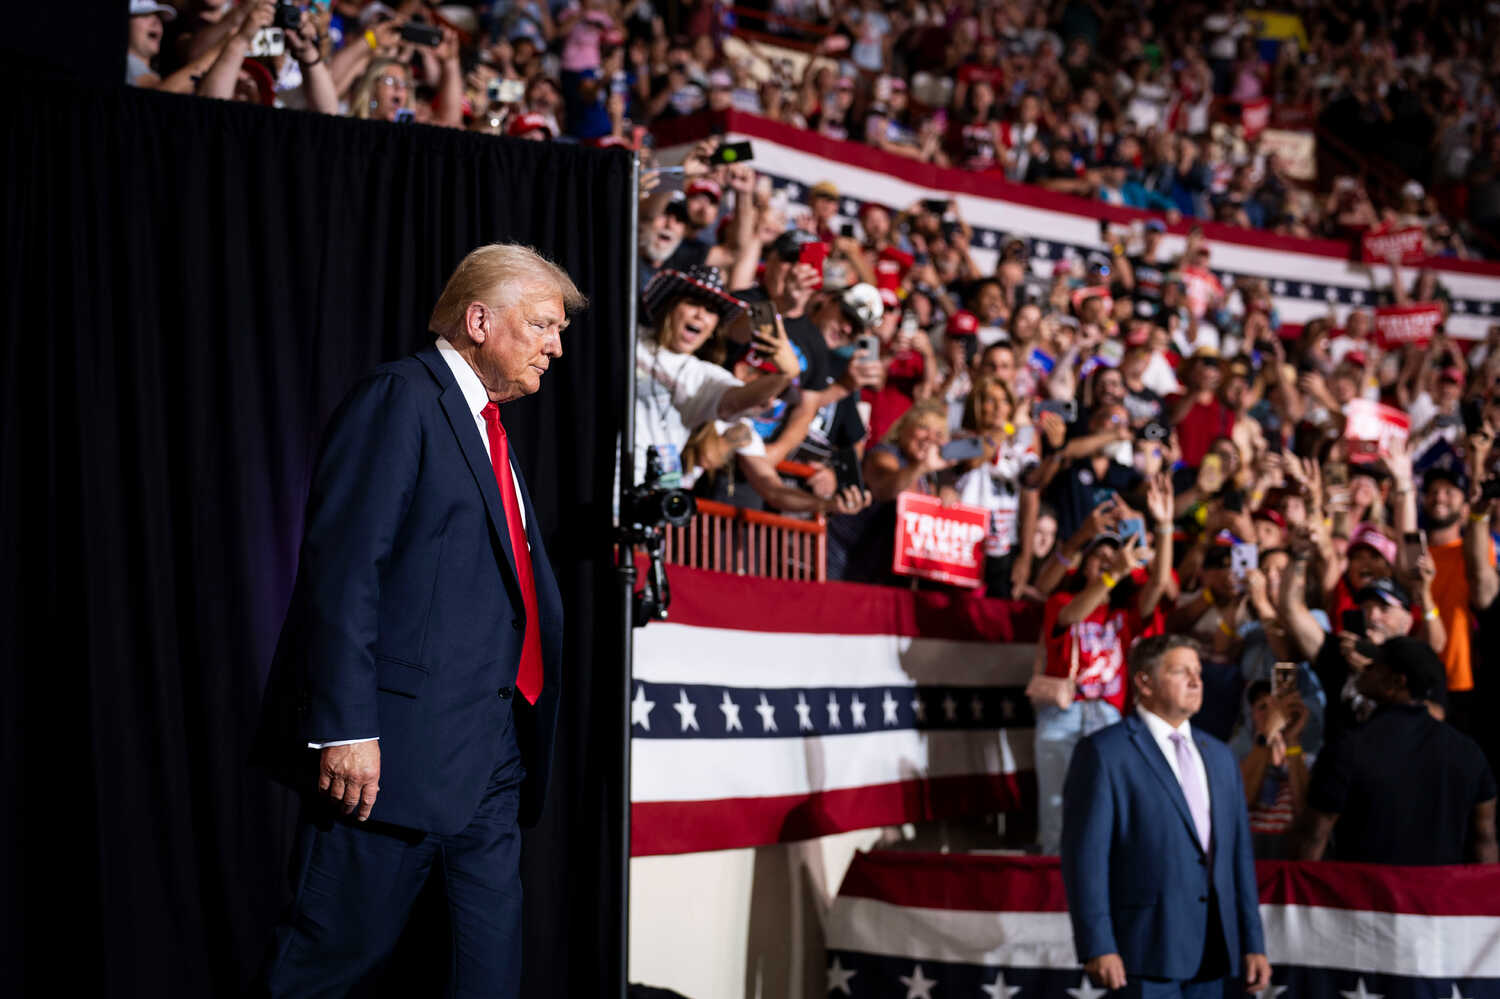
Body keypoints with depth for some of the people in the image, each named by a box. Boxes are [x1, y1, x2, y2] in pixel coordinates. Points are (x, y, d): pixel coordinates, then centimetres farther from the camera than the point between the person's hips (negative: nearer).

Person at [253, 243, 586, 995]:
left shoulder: (484, 425, 20)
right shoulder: (400, 396, -9)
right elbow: (343, 566, -18)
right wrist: (344, 728, -24)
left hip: (491, 746, 9)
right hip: (396, 738, -9)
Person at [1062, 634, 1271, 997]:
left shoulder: (1220, 756, 17)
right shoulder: (1104, 752, -4)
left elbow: (1239, 853, 16)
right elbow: (1085, 855, -9)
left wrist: (1253, 943, 11)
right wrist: (1097, 947, -16)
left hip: (1212, 952, 6)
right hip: (1148, 951, -6)